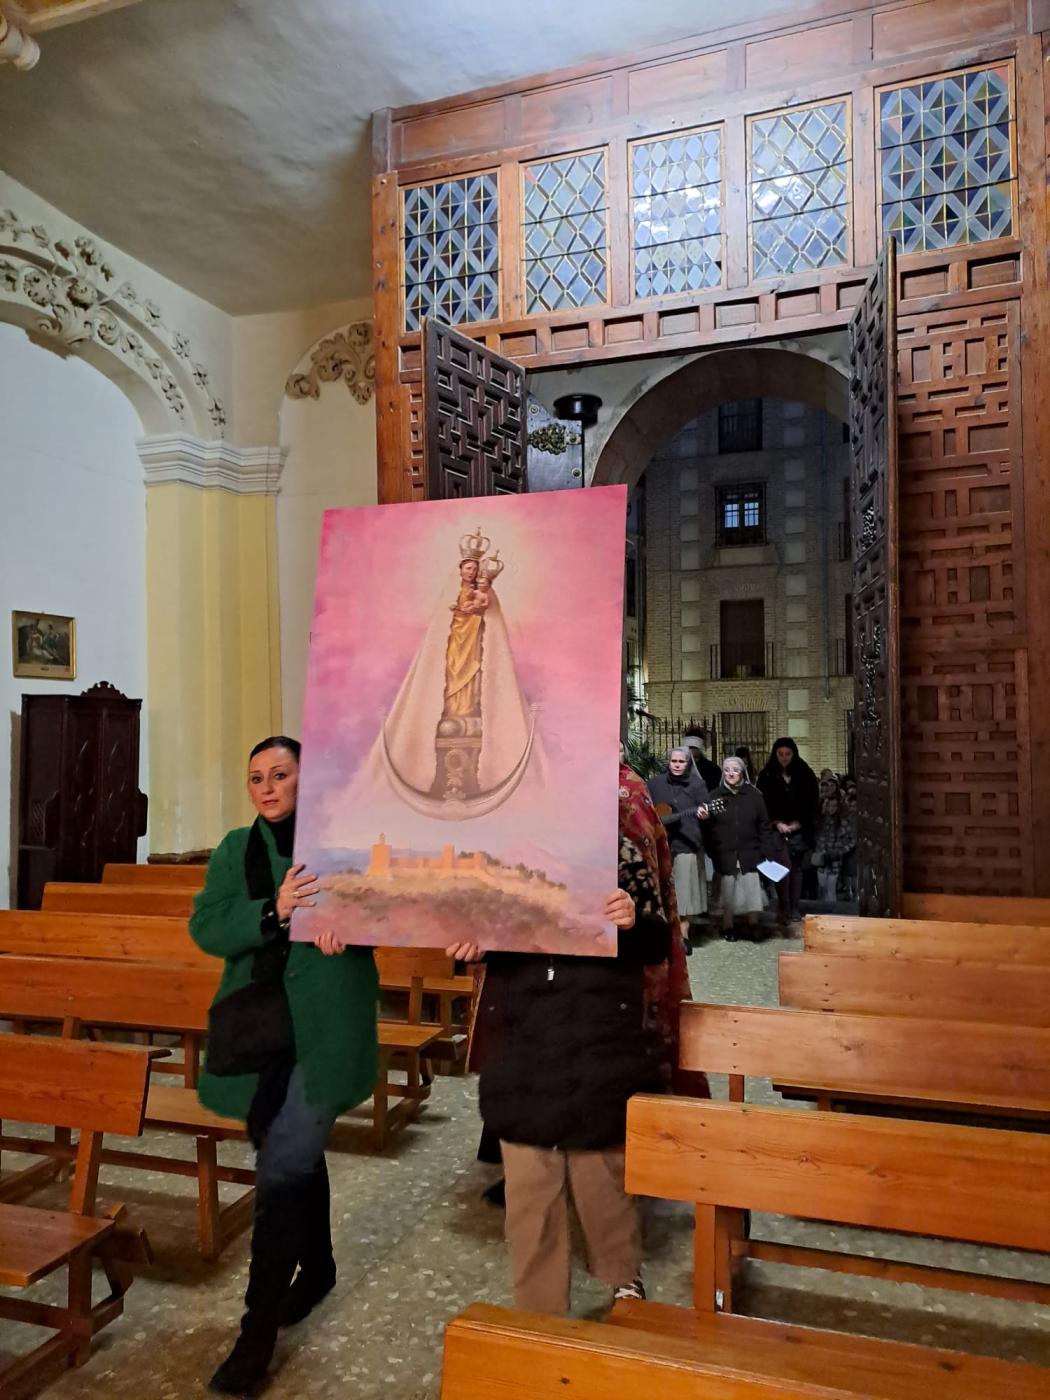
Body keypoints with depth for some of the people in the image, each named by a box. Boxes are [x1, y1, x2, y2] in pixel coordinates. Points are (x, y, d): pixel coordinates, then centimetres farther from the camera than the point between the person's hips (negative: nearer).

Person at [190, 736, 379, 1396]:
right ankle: (318, 1265, 45)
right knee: (297, 1155, 20)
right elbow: (206, 927, -6)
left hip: (324, 1030, -4)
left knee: (282, 1171, -7)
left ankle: (258, 1332, 8)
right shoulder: (236, 850, 5)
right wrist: (273, 912, -23)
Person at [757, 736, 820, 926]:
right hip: (777, 829, -2)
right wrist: (777, 823, -10)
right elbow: (763, 803, 1)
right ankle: (784, 909, -7)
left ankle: (794, 908, 14)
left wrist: (798, 823, -4)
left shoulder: (805, 774, 3)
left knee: (796, 867, 6)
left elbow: (813, 802, 5)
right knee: (784, 866, -13)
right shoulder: (767, 775, 0)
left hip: (800, 829, 2)